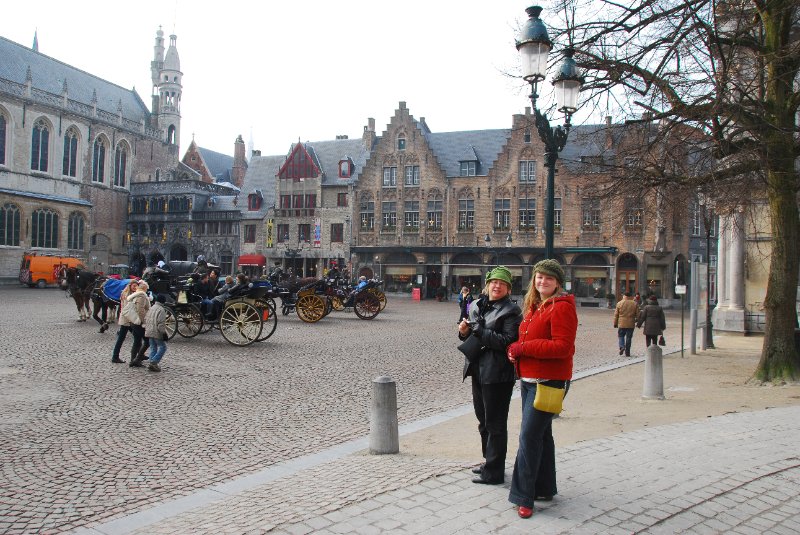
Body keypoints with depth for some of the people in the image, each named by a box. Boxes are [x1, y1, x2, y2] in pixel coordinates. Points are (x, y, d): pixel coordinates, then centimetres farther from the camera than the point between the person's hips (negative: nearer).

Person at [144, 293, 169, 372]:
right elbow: (161, 324, -19)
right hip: (157, 333, -8)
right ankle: (153, 363, -11)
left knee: (153, 348, 15)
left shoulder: (151, 308, 12)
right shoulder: (161, 310, -15)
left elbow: (145, 320, 19)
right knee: (162, 347, -1)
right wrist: (164, 333, -14)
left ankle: (151, 364, 12)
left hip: (149, 332, 9)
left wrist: (146, 329, 28)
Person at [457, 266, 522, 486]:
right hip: (478, 370, 8)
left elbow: (508, 341, -22)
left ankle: (494, 472, 8)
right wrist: (465, 331, -4)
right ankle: (489, 461, 33)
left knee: (495, 423, -1)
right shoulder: (476, 306, 11)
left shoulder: (511, 311, -10)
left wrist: (479, 331, -21)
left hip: (497, 374, -8)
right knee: (483, 420, 18)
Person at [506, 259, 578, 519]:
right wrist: (516, 351, 0)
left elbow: (562, 347, -21)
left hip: (549, 381, -9)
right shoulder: (533, 306, 14)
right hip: (529, 379, 9)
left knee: (529, 436, -10)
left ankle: (524, 497, -3)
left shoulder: (562, 307, -14)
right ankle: (545, 488, 30)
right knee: (541, 433, 17)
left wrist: (523, 347, -18)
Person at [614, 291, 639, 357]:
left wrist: (615, 324, 9)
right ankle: (627, 352, 10)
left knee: (621, 336, 14)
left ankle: (622, 347, -10)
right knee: (629, 338, 8)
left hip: (622, 324, -1)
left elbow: (616, 315, 0)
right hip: (631, 324, 1)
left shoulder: (619, 303, -3)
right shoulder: (634, 304, 1)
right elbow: (637, 314, 3)